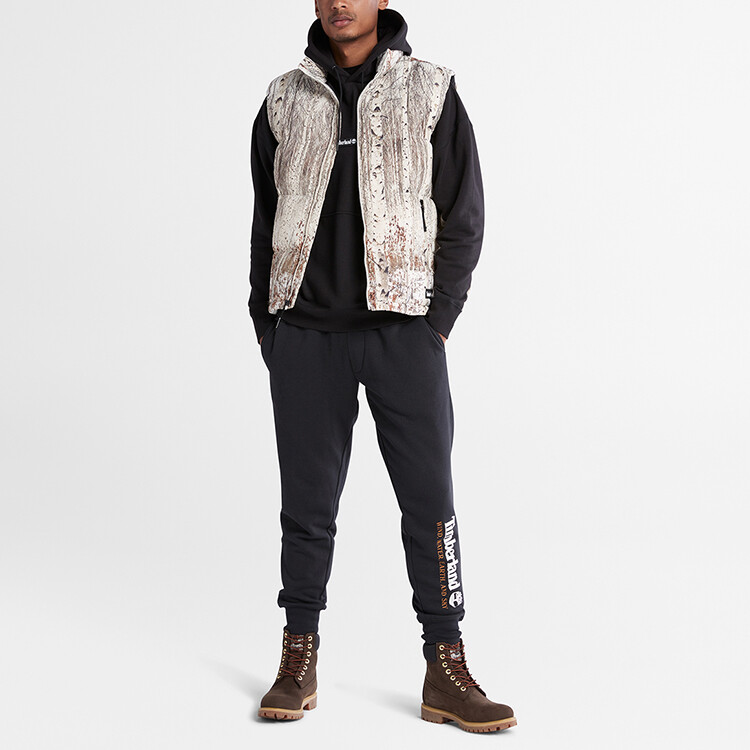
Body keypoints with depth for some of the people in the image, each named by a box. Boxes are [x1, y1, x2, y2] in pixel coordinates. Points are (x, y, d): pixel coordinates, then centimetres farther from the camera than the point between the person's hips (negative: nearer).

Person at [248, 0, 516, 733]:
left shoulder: (431, 91, 5)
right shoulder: (284, 101, 11)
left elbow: (465, 219, 4)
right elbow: (264, 224, 15)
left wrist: (435, 322, -5)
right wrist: (267, 330, 7)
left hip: (405, 331, -1)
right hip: (306, 335, 2)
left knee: (429, 500, -2)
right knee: (307, 503, 5)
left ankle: (445, 669, 5)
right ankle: (299, 659, 17)